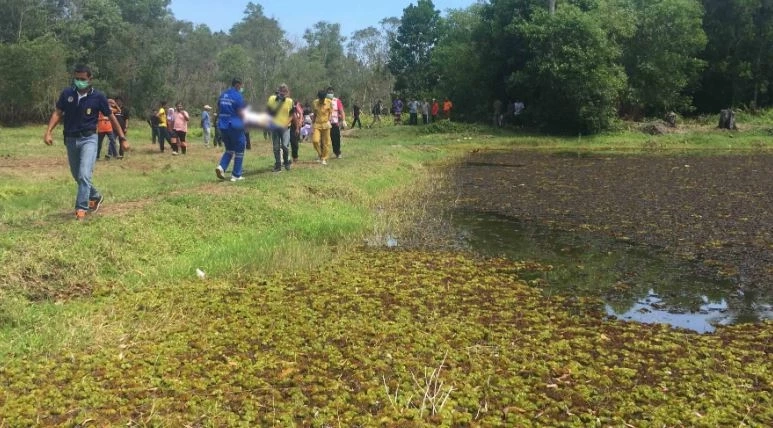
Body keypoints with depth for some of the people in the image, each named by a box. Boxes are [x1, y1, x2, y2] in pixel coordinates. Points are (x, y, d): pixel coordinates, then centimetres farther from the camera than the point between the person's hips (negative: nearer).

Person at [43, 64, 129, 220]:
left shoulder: (98, 96, -7)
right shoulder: (67, 93, -2)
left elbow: (111, 117, 1)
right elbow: (58, 113, 3)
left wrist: (122, 138, 1)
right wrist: (48, 132, -10)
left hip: (88, 139, -4)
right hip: (71, 139, 4)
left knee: (84, 175, -17)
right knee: (77, 176, 16)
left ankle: (81, 208, -12)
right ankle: (96, 197, 38)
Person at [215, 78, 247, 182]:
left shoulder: (222, 95, 11)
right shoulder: (238, 96, -11)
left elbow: (218, 111, 16)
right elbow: (241, 113, -13)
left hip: (222, 126, 6)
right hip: (235, 126, -6)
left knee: (229, 149, 19)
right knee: (239, 150, 7)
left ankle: (221, 167, -4)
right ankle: (236, 175, 7)